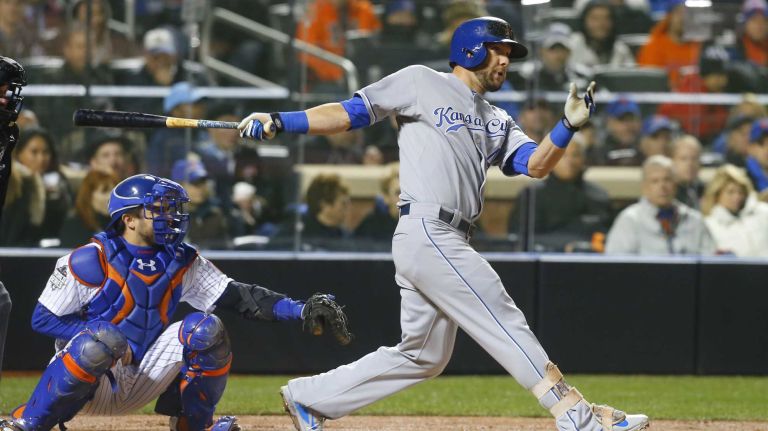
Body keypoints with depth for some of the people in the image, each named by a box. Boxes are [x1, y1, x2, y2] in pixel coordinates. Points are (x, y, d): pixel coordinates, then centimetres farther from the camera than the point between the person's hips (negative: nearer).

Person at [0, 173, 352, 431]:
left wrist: (300, 310, -18)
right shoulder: (92, 260, -14)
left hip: (138, 384, 5)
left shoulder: (181, 262, 2)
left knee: (205, 328, -13)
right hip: (84, 383, -5)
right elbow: (42, 318, -11)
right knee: (105, 338, -39)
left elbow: (238, 297, -5)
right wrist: (98, 333, -23)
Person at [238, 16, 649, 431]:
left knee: (422, 355, 11)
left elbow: (535, 164, 8)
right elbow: (352, 113, 1)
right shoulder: (422, 83, 4)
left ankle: (309, 397, 18)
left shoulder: (496, 122, 23)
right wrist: (278, 122, -9)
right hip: (426, 231, -9)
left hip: (450, 242, 9)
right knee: (505, 322, -9)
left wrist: (569, 125, -9)